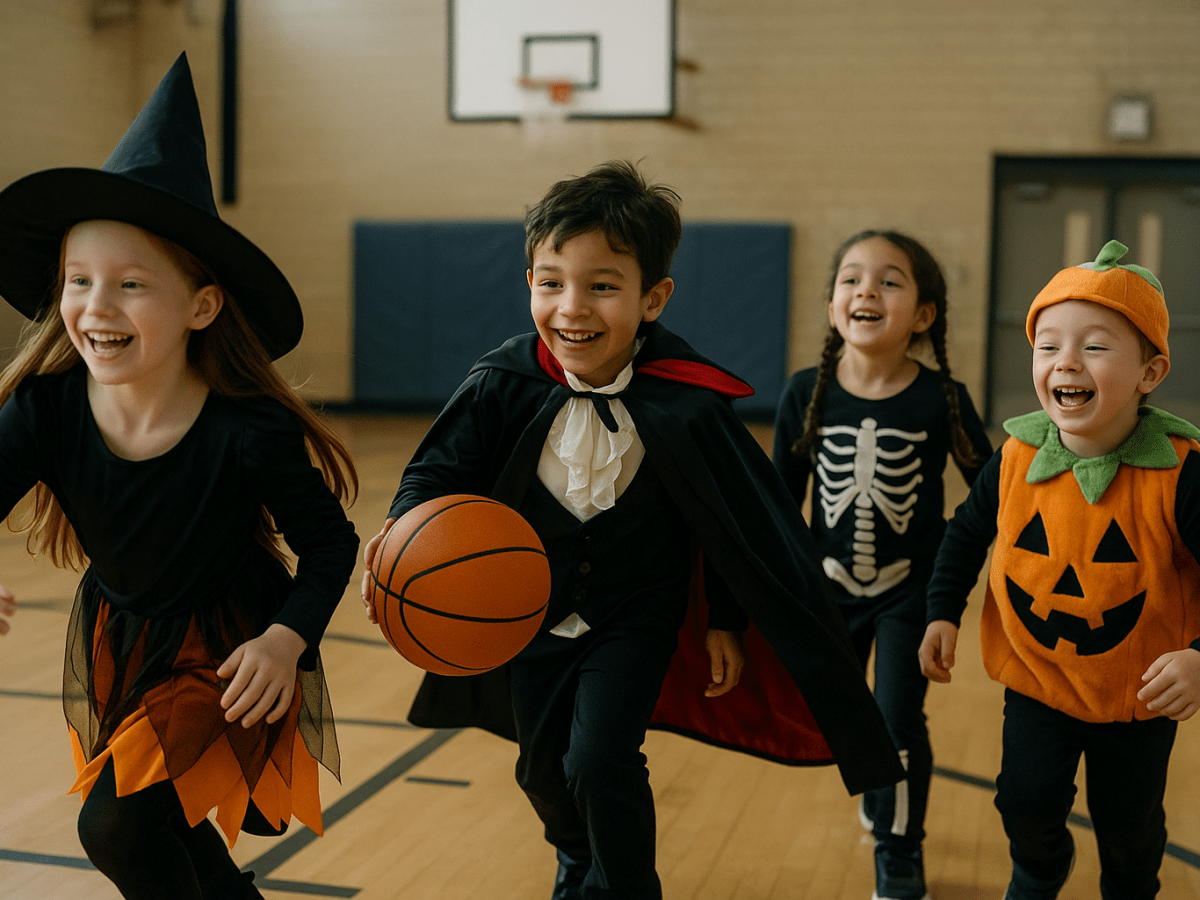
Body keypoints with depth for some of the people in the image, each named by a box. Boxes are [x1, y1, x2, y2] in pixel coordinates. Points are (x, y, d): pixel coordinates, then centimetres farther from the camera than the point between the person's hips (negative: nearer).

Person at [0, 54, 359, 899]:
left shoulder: (249, 429, -27)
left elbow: (330, 542, -15)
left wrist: (286, 639, -29)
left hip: (228, 648, -5)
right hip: (117, 639, 5)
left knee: (115, 823, -18)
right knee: (162, 822, 20)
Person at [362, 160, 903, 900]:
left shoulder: (686, 406, -24)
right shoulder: (504, 385, -20)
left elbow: (736, 522, -11)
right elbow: (440, 469, -12)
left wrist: (725, 622, -3)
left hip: (636, 613, -3)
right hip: (534, 609, 3)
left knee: (600, 761, -17)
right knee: (543, 769, 18)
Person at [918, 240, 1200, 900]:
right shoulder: (1017, 461, -14)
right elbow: (970, 531, 4)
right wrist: (943, 613, -1)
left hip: (1140, 692, -1)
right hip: (1036, 677, 2)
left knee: (1128, 821, 14)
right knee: (1027, 801, 2)